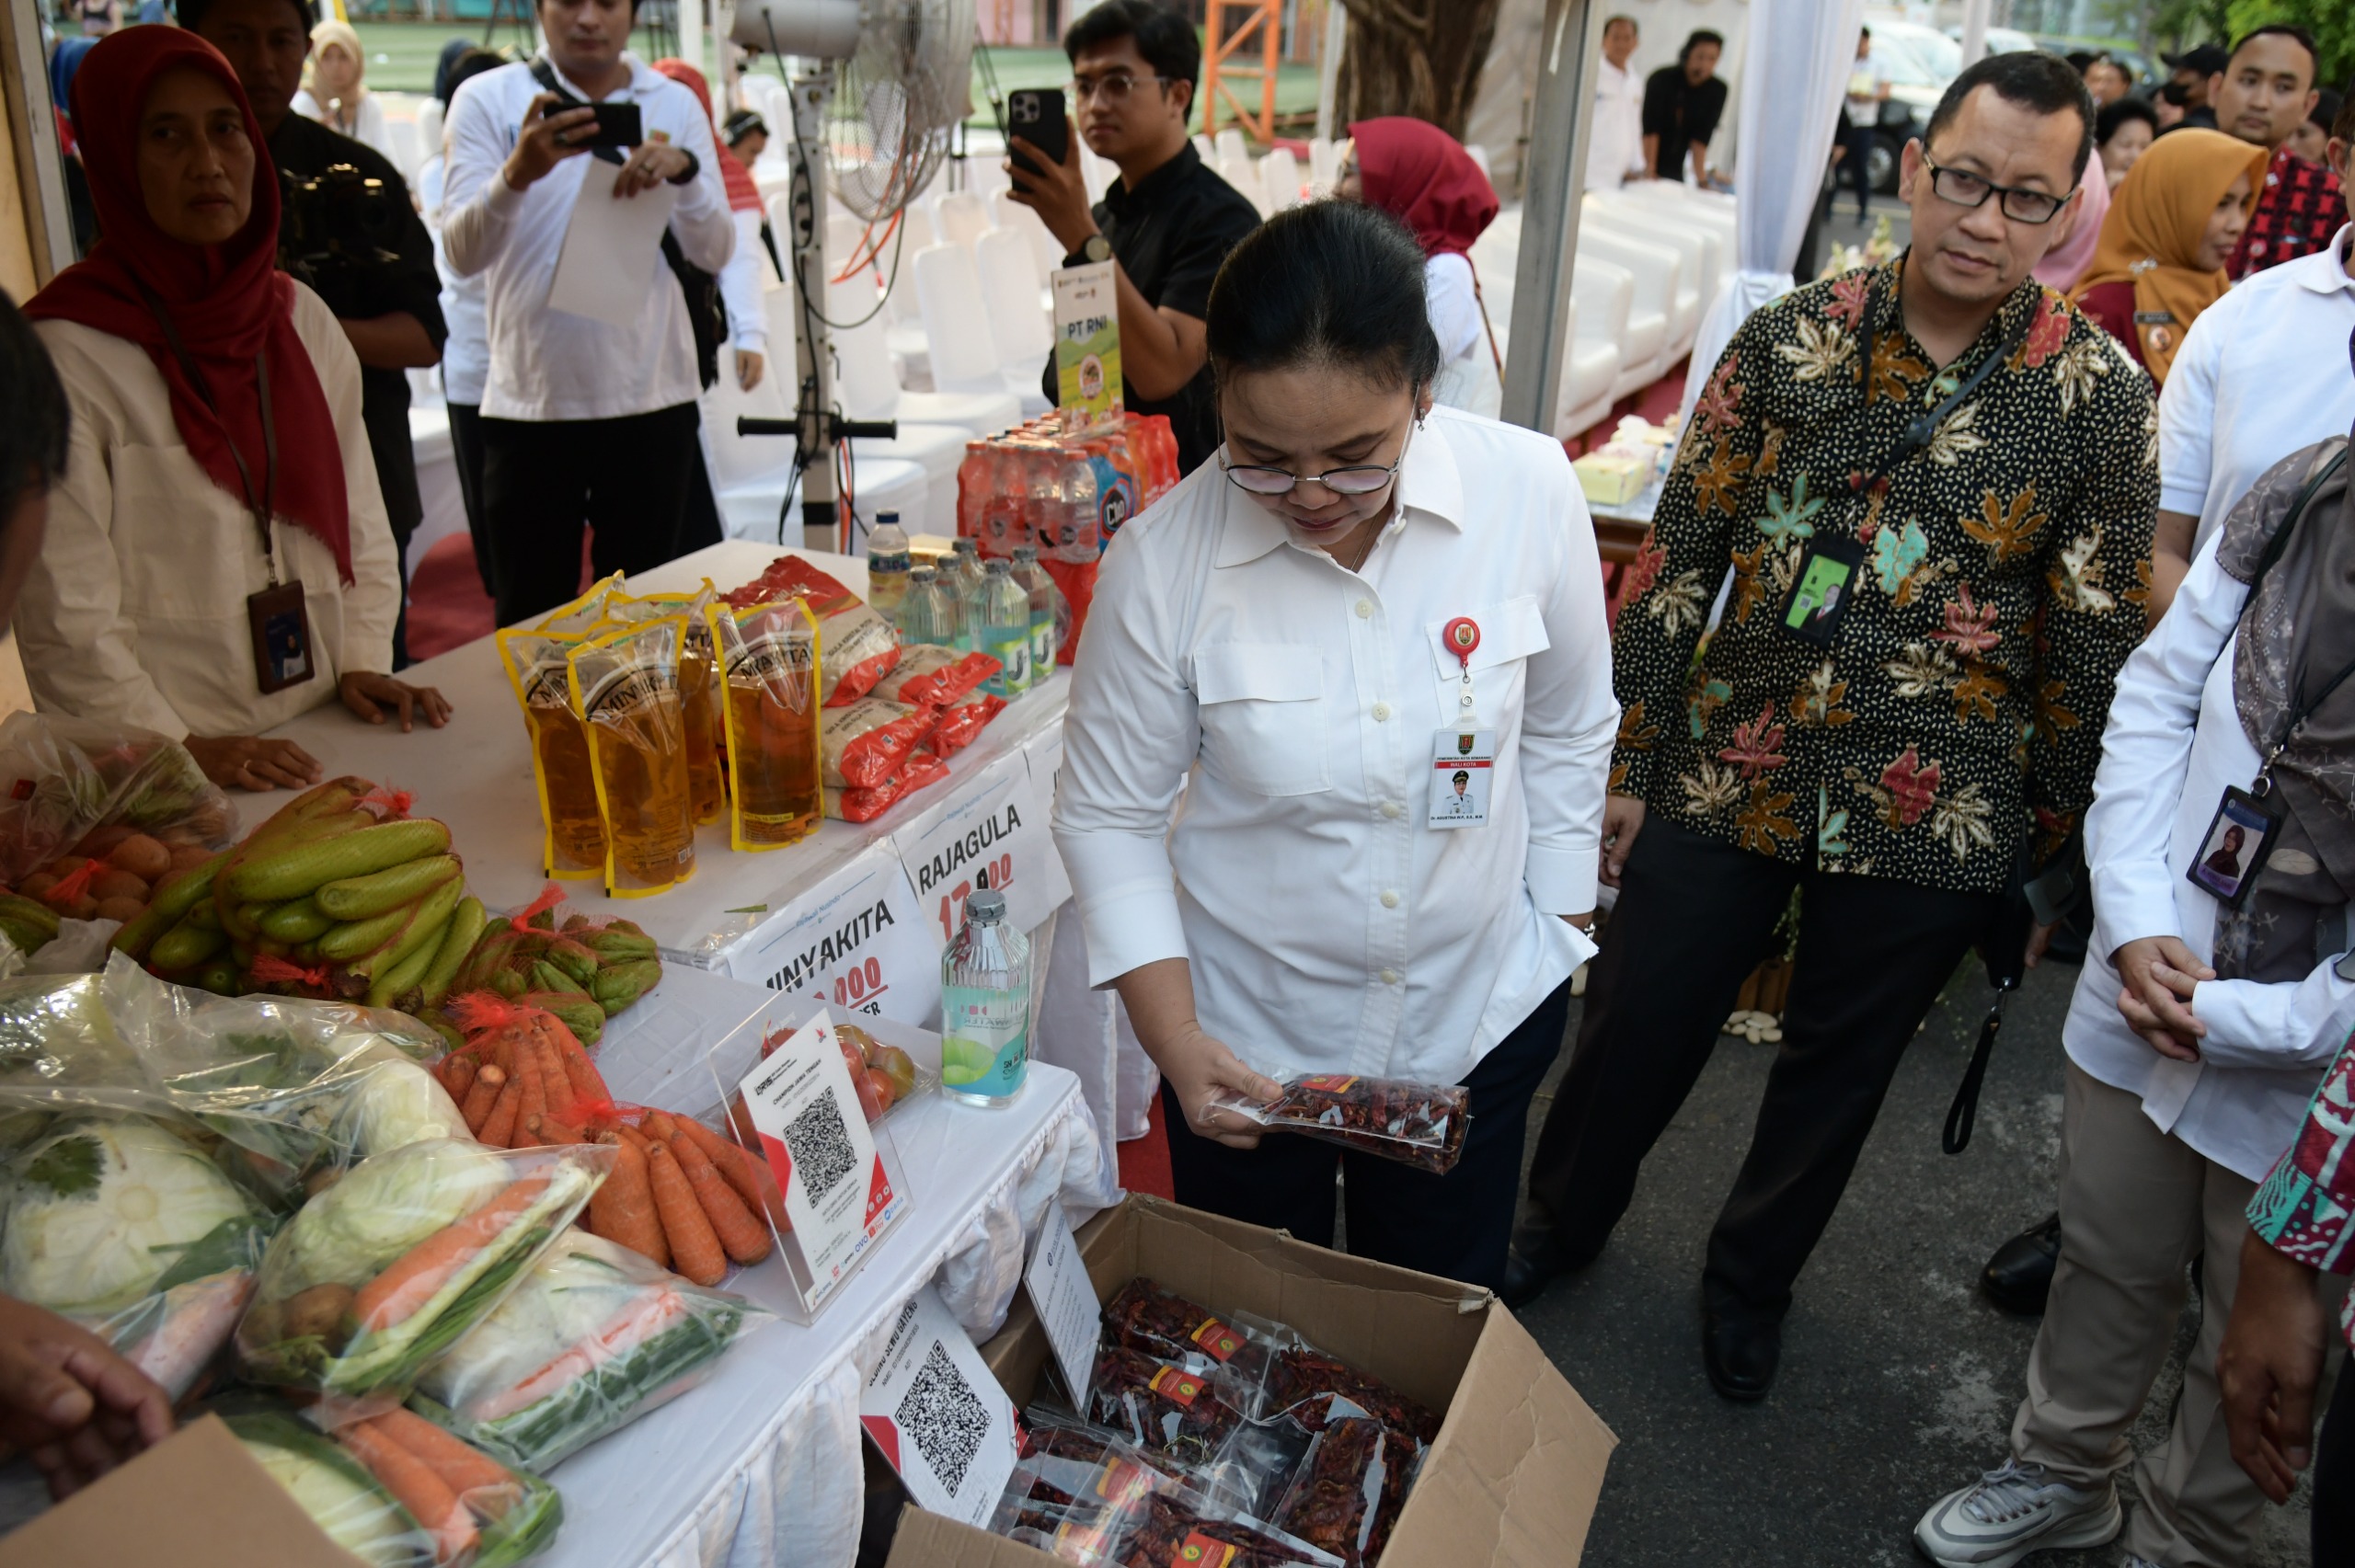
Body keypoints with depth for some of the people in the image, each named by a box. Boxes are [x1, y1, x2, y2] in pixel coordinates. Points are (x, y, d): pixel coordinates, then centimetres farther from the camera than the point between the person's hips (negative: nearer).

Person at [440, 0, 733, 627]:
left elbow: (715, 252, 1)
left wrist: (683, 171, -18)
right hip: (529, 404, -2)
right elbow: (462, 254, -9)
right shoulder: (488, 99, 1)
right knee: (531, 619, 3)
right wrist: (517, 175, -28)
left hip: (652, 400, 2)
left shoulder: (676, 105, 9)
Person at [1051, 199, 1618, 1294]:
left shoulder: (1530, 492, -16)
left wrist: (1557, 935, 4)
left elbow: (1567, 732, 0)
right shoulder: (1162, 558, -20)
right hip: (1248, 1040, -1)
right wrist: (1173, 1041, -15)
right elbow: (1107, 814, -8)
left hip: (1475, 1019, 1)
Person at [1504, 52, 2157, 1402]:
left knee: (1836, 1074, 17)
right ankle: (1563, 1223, 42)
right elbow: (1680, 557, 1)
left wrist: (2055, 858, 2)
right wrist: (1625, 764, 1)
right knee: (1633, 1032, 12)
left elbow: (2096, 650, -1)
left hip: (1930, 824, 0)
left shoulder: (2100, 399, -6)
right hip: (1730, 776, 1)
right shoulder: (1788, 340, -3)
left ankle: (1752, 1280, 44)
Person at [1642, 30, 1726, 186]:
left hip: (1674, 172, 3)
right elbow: (1650, 129, -19)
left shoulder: (1718, 90, -4)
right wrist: (1650, 171, -26)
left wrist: (1701, 180, -14)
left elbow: (1701, 137, -7)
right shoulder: (1661, 79, -13)